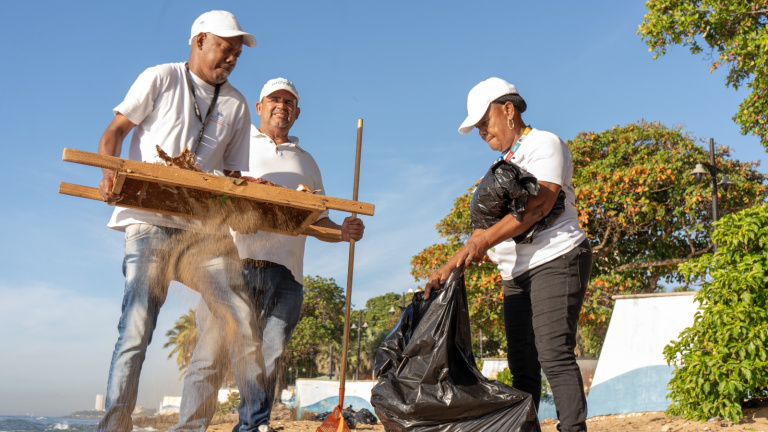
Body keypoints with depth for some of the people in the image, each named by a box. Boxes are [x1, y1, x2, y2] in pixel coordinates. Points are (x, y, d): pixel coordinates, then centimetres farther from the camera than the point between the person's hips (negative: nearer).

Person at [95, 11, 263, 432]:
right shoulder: (160, 79, 5)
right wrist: (110, 175, -15)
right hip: (150, 223, -3)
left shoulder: (236, 105, 16)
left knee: (242, 319, -6)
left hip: (204, 227, 4)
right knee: (136, 329, -11)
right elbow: (114, 132, 4)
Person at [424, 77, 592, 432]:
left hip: (555, 260, -7)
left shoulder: (544, 143, -1)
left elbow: (537, 205, -17)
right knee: (521, 364, 5)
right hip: (516, 273, 8)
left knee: (554, 355, -16)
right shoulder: (504, 163, 21)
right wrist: (450, 266, 3)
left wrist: (485, 239, -24)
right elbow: (491, 219, 15)